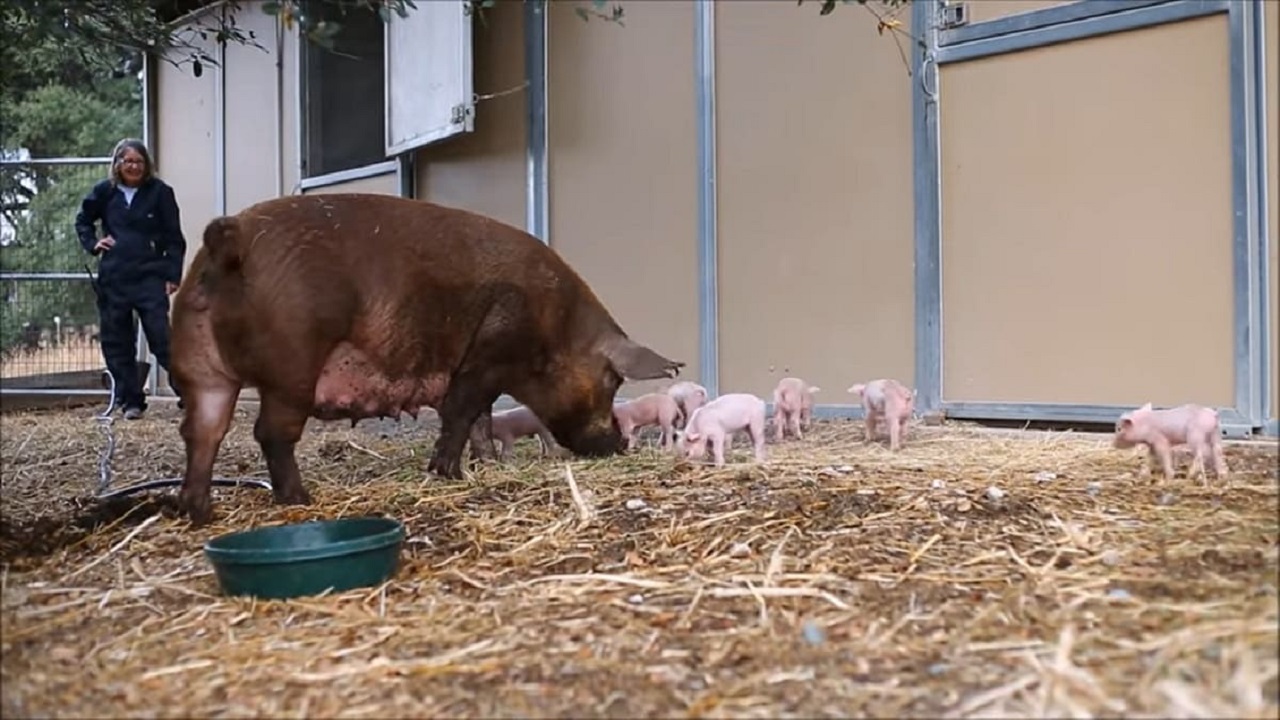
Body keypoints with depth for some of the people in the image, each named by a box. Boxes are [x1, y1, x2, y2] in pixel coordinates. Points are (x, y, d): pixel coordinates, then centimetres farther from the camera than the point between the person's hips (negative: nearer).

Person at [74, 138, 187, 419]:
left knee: (163, 338, -9)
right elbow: (82, 220, 24)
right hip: (113, 279, 4)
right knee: (116, 343, 6)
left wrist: (173, 275, -8)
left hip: (149, 277, -4)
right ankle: (130, 401, 16)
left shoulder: (160, 192, -2)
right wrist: (92, 244, 6)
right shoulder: (105, 192, 6)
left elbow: (174, 238, -1)